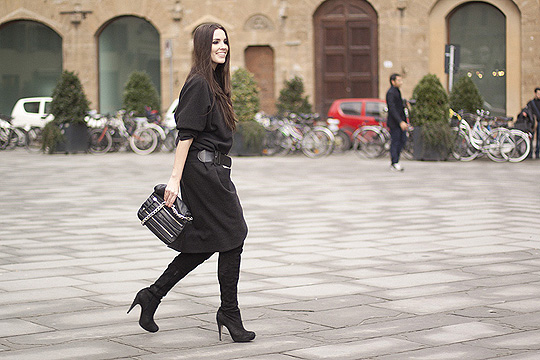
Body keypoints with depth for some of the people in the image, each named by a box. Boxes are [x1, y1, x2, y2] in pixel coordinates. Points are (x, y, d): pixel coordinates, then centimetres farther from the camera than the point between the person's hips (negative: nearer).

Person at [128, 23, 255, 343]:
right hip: (203, 170, -10)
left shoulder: (214, 83, 17)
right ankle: (230, 314, 5)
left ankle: (153, 295, 17)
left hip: (213, 170, 10)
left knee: (203, 243, 11)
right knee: (232, 238, -4)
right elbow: (186, 135, -17)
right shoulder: (198, 84, -12)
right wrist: (175, 179, -19)